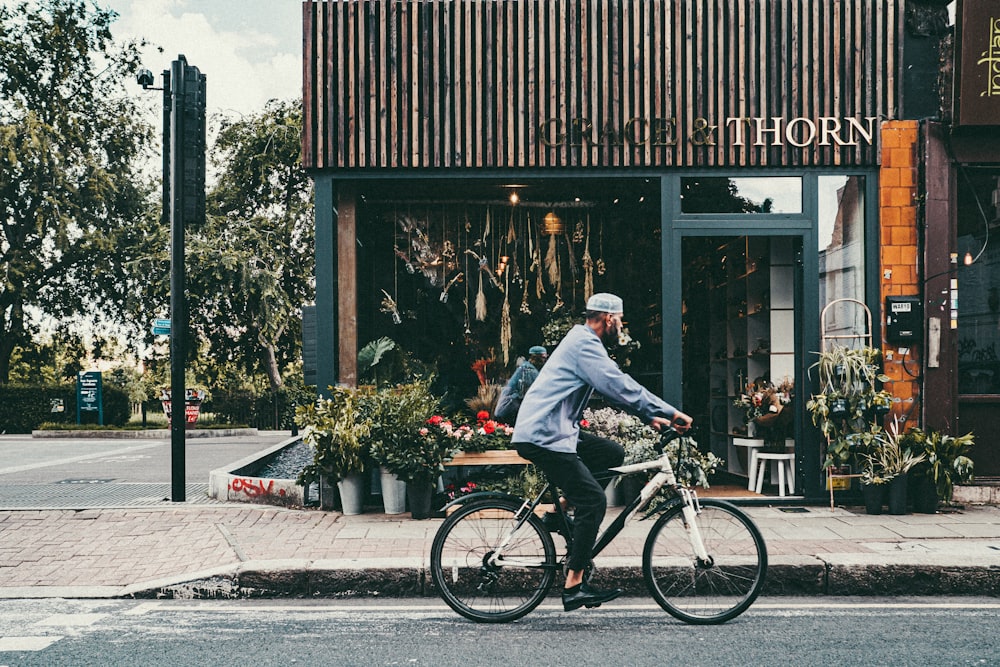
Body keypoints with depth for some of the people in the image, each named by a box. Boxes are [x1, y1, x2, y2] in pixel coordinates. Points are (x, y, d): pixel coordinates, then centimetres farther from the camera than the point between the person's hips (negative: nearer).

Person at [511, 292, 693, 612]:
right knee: (594, 500, -13)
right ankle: (574, 585, -12)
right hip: (543, 436, -10)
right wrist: (671, 412, -16)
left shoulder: (584, 343, 20)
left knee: (613, 454, 14)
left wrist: (650, 416, 17)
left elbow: (615, 389, 24)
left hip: (555, 430, 10)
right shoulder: (585, 344, -13)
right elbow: (622, 387, -20)